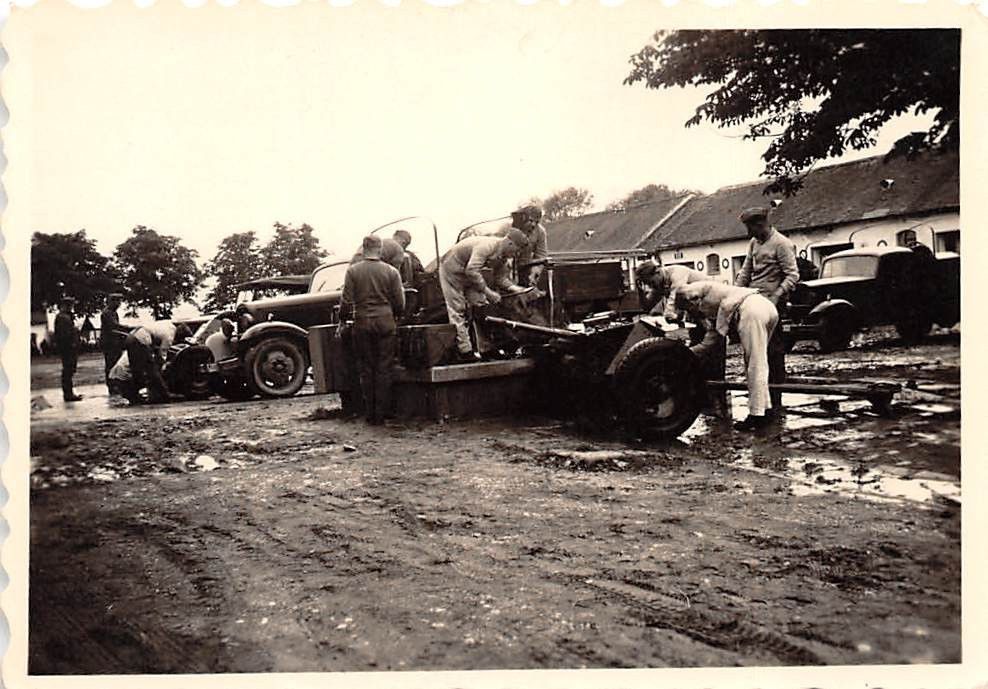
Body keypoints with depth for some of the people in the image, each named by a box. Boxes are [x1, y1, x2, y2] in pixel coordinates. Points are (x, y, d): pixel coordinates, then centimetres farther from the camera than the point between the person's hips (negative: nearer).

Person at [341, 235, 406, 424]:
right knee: (384, 369, 5)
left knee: (366, 369, 8)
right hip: (385, 322, 0)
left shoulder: (352, 271, -2)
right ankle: (382, 413, 7)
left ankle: (369, 413, 11)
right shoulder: (391, 271, -1)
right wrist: (396, 317, 19)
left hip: (362, 323, 0)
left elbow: (347, 302, -4)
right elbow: (400, 303, 0)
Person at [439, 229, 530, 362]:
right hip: (452, 270, -9)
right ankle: (465, 352, -6)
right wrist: (488, 291, -39)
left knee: (481, 304, 4)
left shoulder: (503, 255, -6)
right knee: (457, 311, -7)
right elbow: (471, 270, -41)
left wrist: (514, 288, -15)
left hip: (470, 273, 9)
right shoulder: (486, 246, -35)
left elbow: (500, 277, 2)